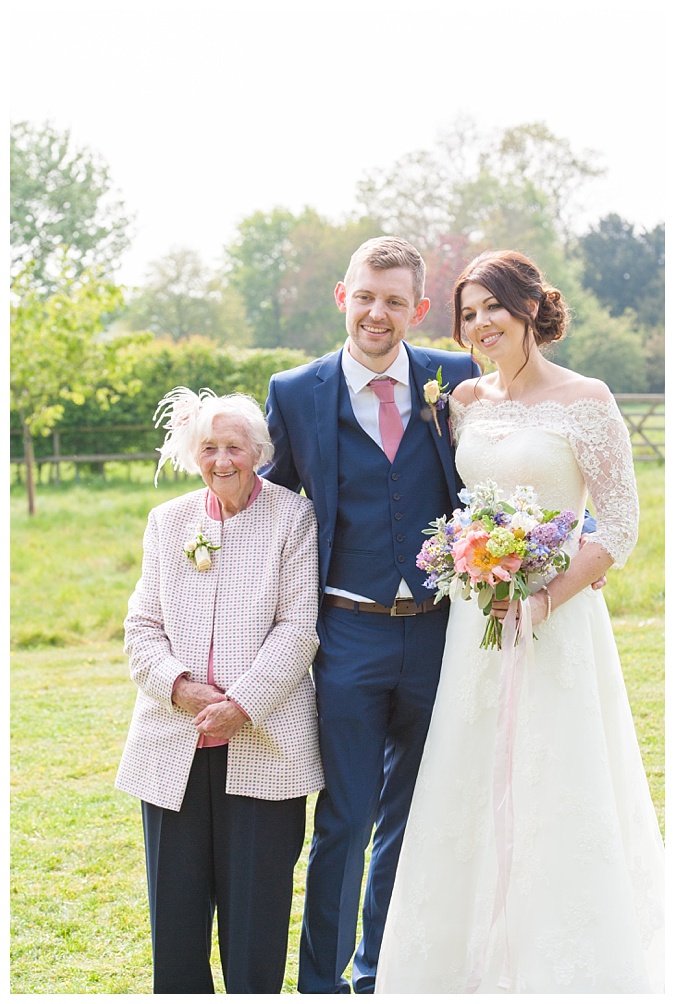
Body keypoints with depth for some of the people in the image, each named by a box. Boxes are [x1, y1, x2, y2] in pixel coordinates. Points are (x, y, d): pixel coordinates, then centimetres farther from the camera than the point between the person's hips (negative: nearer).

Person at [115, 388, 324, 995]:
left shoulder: (292, 517, 1)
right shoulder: (167, 521, 12)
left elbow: (297, 627, -5)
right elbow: (142, 625, 8)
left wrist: (243, 705, -14)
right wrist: (178, 687, -10)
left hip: (263, 743, -3)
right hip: (173, 743, 3)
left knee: (256, 909, 0)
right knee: (175, 906, 6)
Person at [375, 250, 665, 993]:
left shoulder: (584, 401, -7)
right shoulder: (464, 401, 9)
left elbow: (620, 524, -8)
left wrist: (546, 599, -19)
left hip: (557, 621, -5)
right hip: (474, 623, 5)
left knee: (557, 799, -1)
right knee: (470, 799, 8)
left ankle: (564, 972, 13)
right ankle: (478, 967, 21)